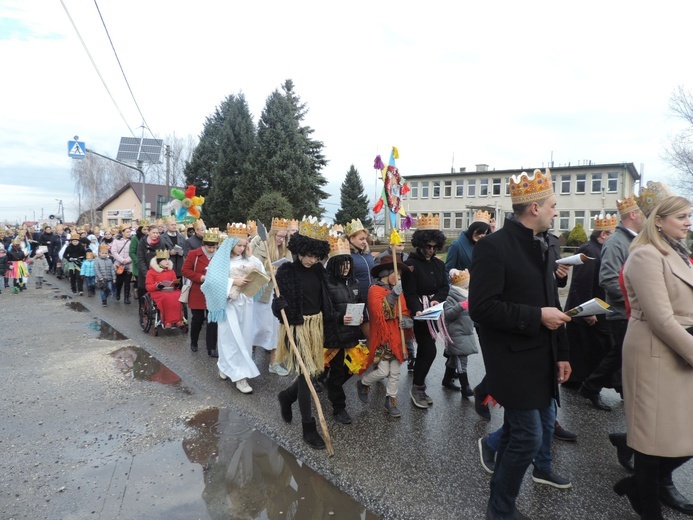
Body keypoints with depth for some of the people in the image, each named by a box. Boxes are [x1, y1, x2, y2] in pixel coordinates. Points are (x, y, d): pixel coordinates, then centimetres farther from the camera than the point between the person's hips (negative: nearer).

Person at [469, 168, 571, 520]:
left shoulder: (542, 245, 10)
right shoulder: (493, 246, -17)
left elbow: (551, 303, 15)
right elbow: (481, 307, -23)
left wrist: (561, 353, 15)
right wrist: (536, 316, -20)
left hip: (542, 357, 8)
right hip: (514, 360, -8)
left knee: (543, 430, 15)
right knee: (529, 436, -1)